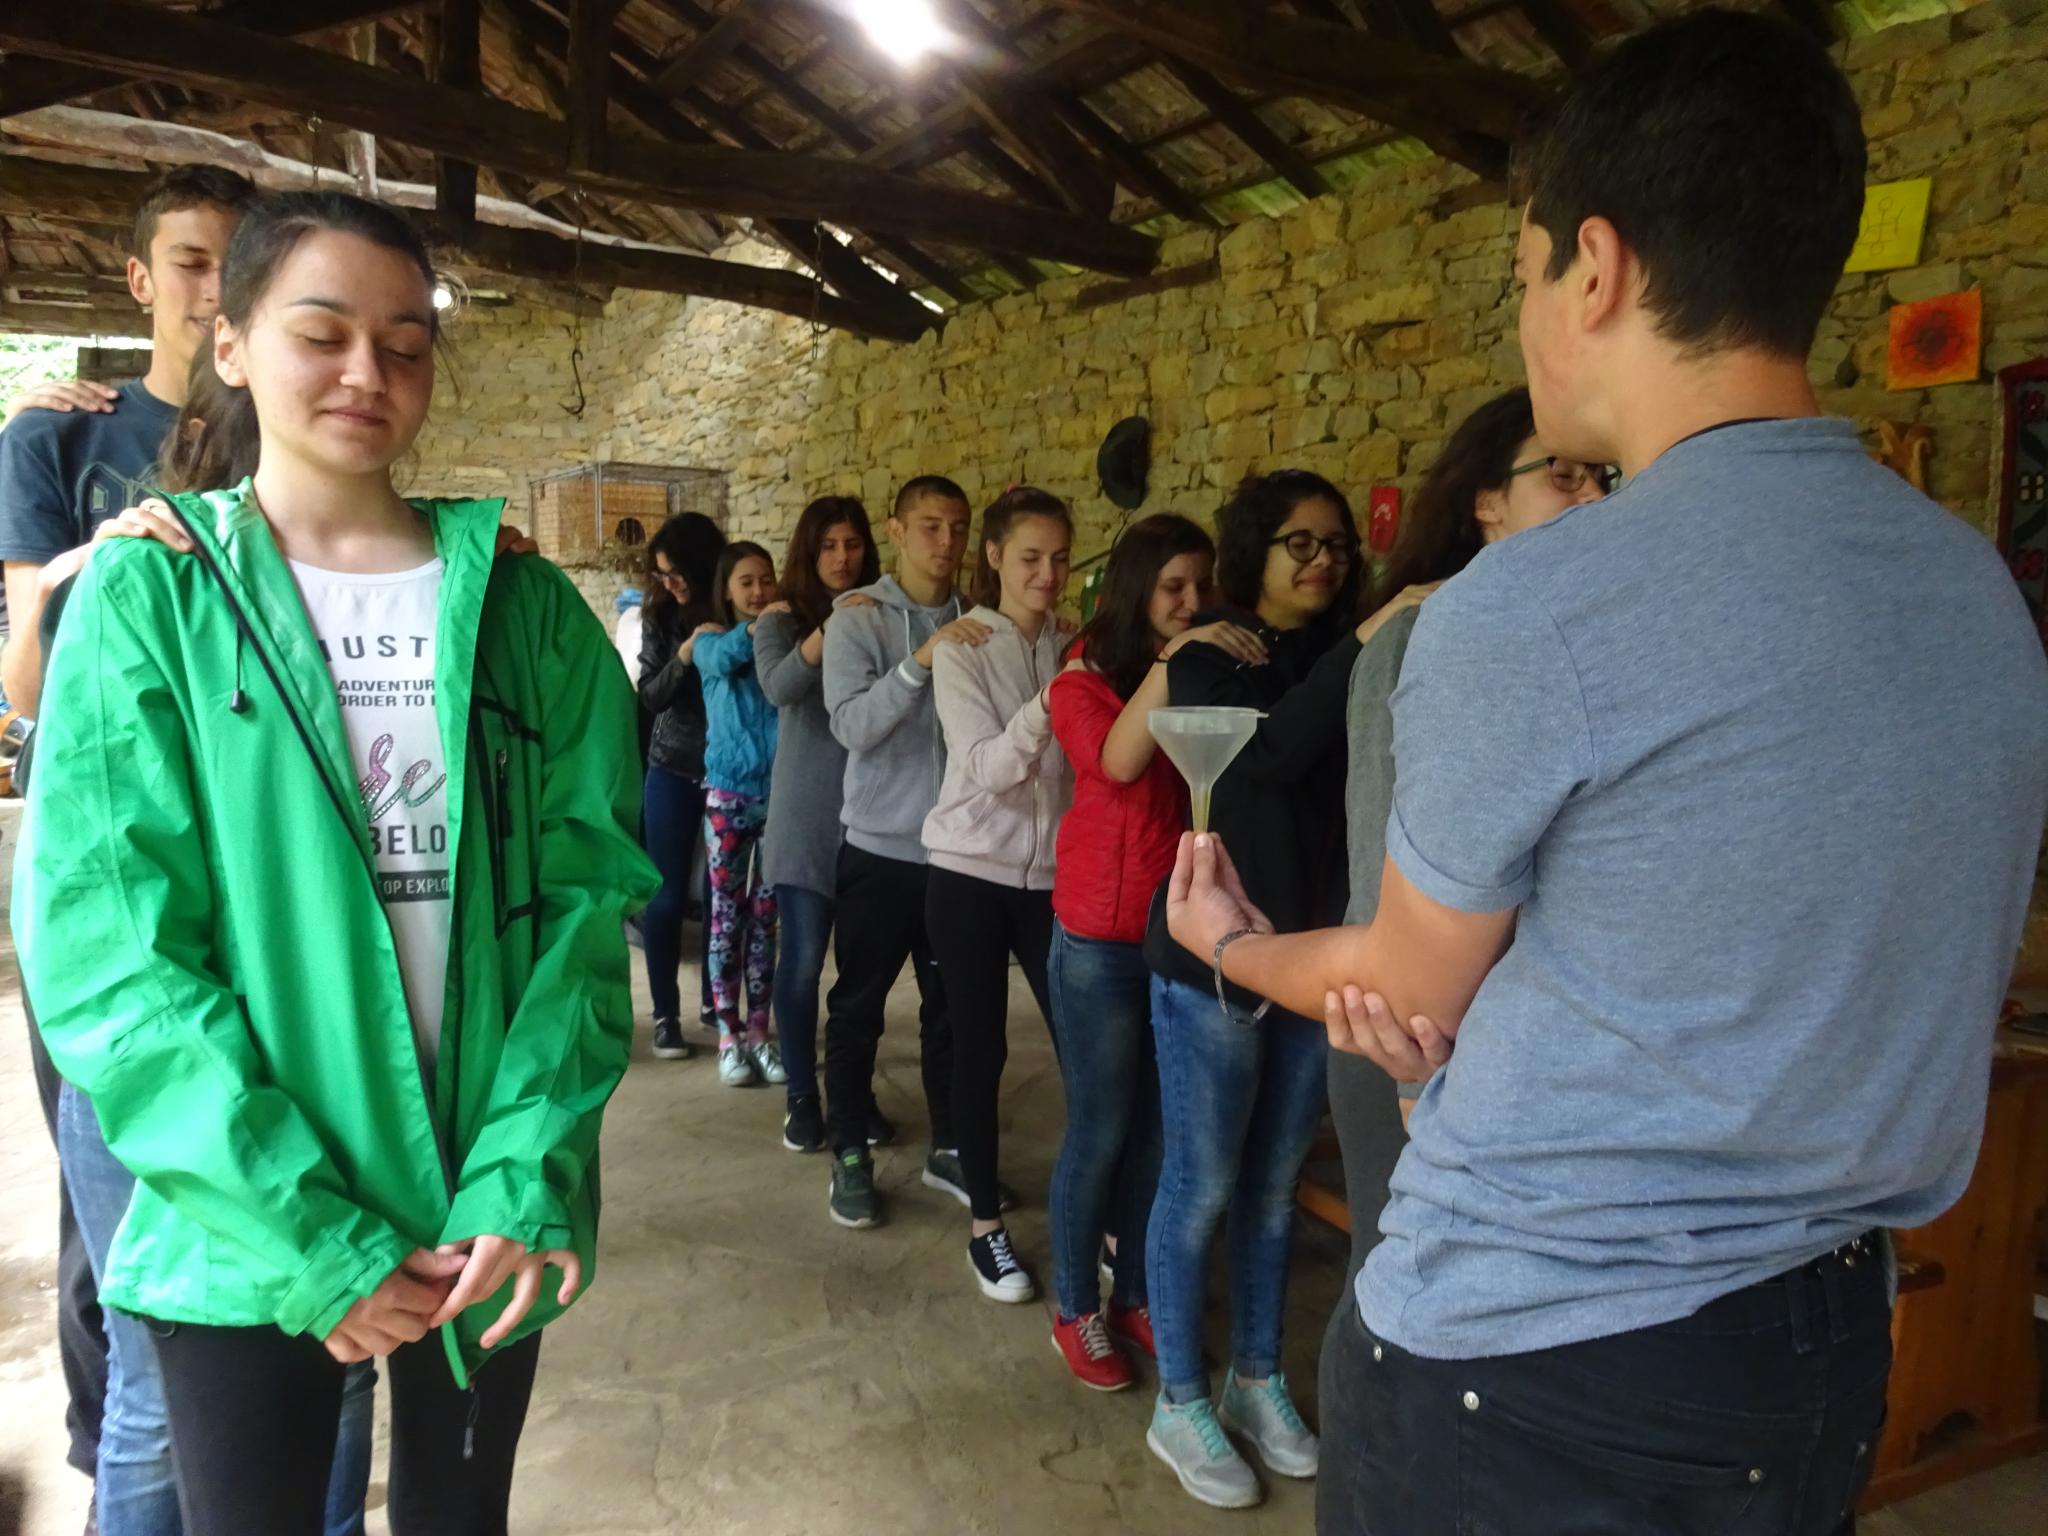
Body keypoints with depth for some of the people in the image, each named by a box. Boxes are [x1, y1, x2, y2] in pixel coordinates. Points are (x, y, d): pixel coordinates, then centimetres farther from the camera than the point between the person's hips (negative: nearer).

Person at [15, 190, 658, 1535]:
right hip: (245, 1228, -1)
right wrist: (308, 1234, -15)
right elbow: (107, 954, -10)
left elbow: (585, 889, -4)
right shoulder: (151, 595, -4)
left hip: (486, 1217, 2)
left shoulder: (522, 605, 0)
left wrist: (527, 1172, -14)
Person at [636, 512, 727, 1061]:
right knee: (667, 894, 2)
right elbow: (650, 696, -3)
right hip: (674, 771, 1)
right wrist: (684, 656, -18)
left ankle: (715, 1002, 22)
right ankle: (665, 1014, 13)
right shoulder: (661, 616, 1)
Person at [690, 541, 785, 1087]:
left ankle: (759, 1031, 18)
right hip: (728, 792, -1)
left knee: (765, 915, 8)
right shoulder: (711, 641, 2)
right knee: (727, 913, 3)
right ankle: (729, 1035, 13)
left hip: (780, 791, 1)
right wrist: (755, 628, -37)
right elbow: (721, 660, -22)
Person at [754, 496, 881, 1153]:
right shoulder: (782, 620, 1)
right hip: (806, 811, -2)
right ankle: (802, 1096, 14)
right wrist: (831, 629, -30)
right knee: (803, 956, -1)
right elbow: (779, 687, -19)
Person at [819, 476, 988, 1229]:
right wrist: (922, 660, -31)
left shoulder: (979, 623, 5)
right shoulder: (857, 617, -7)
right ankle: (851, 1155, 22)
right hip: (880, 845, -3)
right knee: (858, 1006, 7)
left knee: (951, 1004, 14)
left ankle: (950, 1144, 29)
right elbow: (851, 724, -21)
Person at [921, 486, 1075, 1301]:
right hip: (972, 872, -3)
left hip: (1054, 876, 3)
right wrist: (1047, 708, -33)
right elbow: (985, 767, -17)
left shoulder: (1075, 648, 4)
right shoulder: (962, 647, -7)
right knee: (982, 1047, 5)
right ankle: (986, 1223, 21)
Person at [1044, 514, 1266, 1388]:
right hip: (1102, 940, -4)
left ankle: (1135, 1295, 29)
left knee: (1158, 1129, 12)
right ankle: (1076, 1311, 21)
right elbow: (1117, 760, -22)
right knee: (1099, 1134, 4)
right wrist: (1170, 659, -26)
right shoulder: (1085, 681, -1)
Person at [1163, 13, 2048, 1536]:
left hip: (1524, 1356, -6)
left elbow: (1411, 993, -8)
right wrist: (1473, 1000, -2)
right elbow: (1758, 969, 6)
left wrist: (1233, 944, 11)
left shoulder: (1529, 607, -22)